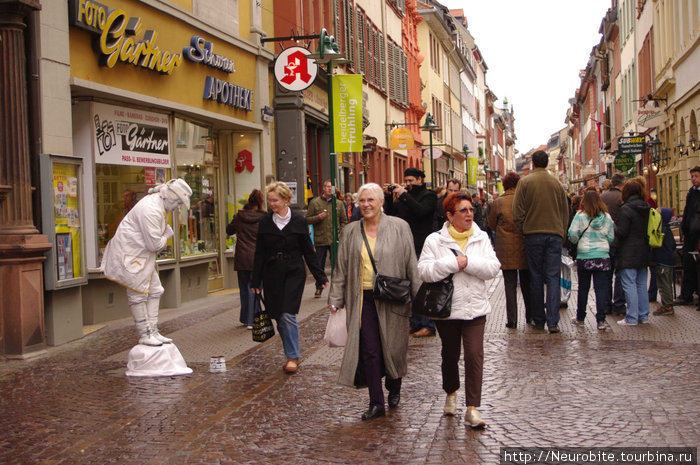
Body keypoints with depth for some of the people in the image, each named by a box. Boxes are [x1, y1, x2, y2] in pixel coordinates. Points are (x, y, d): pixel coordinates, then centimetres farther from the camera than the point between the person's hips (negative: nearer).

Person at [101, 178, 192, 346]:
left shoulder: (157, 203, 9)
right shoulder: (151, 210, -25)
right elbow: (154, 244, -23)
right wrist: (167, 234, -6)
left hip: (142, 254, 11)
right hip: (130, 254, -11)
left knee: (154, 291, 9)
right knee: (138, 294, -3)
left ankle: (153, 331, 15)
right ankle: (144, 335, 4)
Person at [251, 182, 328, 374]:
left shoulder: (298, 221, -2)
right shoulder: (265, 222, 4)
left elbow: (309, 251, 3)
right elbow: (259, 254, 7)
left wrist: (320, 277, 2)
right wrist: (255, 281, 5)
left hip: (294, 274, -3)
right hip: (272, 275, 3)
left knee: (288, 315, -12)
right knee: (279, 317, 5)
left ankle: (293, 356, -1)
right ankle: (291, 354, 20)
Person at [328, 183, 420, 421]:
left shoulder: (399, 228, 0)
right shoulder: (351, 232, 8)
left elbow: (411, 265, 1)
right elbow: (341, 268, 11)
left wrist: (418, 295, -3)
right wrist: (335, 299, 7)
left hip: (391, 299, -1)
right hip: (363, 299, 2)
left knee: (393, 347, 9)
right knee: (369, 351, -1)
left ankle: (394, 388, 36)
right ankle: (376, 403, 8)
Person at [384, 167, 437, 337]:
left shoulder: (428, 195, -2)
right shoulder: (405, 195, 18)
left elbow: (420, 211, -21)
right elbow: (391, 213, 15)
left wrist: (403, 195, -18)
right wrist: (388, 196, 2)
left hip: (420, 248, -7)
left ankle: (428, 325, -2)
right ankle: (414, 323, 18)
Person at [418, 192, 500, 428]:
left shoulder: (481, 238, 4)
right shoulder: (435, 240, -4)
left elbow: (493, 268, -6)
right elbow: (424, 271, -15)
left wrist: (467, 262, -17)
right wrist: (453, 263, -20)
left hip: (475, 307, 1)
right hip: (446, 308, -1)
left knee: (474, 355, -9)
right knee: (450, 354, 15)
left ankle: (472, 408, -4)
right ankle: (451, 393, 40)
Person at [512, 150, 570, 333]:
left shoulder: (525, 182, -1)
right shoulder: (556, 183, 7)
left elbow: (518, 212, -4)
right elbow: (565, 213, 11)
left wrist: (523, 230, 8)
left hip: (533, 234, -1)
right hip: (555, 234, 2)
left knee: (536, 277, 6)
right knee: (553, 277, 1)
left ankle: (539, 320, 12)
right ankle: (553, 322, -7)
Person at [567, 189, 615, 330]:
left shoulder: (580, 216, -6)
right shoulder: (607, 217, 3)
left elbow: (572, 234, -12)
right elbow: (611, 238, 7)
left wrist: (577, 242, 9)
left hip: (584, 256, -1)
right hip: (603, 256, 1)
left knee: (583, 288, 10)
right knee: (601, 288, 2)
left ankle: (580, 318, 21)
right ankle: (601, 320, -3)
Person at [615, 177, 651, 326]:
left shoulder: (626, 209, -14)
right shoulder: (647, 208, 7)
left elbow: (621, 232, -15)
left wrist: (612, 225, 1)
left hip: (628, 254, -7)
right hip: (643, 252, 7)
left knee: (629, 285, -3)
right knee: (641, 284, 13)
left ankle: (632, 318, -3)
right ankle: (643, 315, 18)